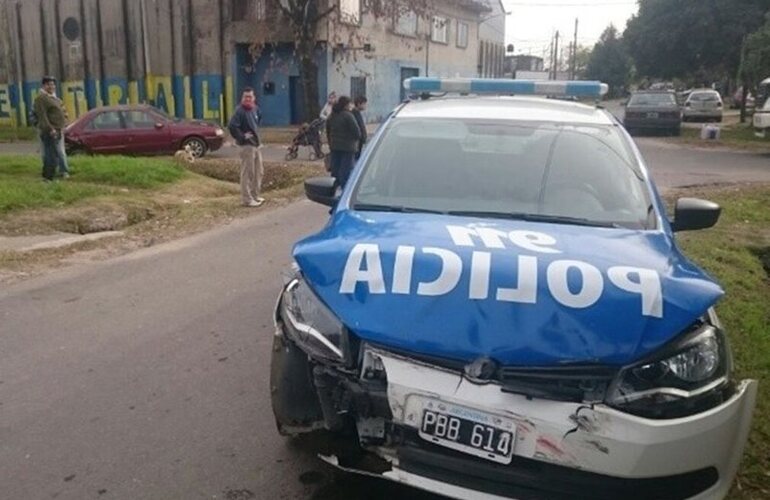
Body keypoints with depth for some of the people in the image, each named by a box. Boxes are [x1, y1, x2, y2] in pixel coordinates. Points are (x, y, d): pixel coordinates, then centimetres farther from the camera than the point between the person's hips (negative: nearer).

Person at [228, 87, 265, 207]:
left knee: (259, 171, 15)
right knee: (247, 173, -4)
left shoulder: (255, 109, 8)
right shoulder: (240, 111, -17)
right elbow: (231, 126, -28)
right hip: (247, 145, -9)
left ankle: (255, 195, 27)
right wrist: (241, 137, -19)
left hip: (256, 144, 9)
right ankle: (247, 199, 2)